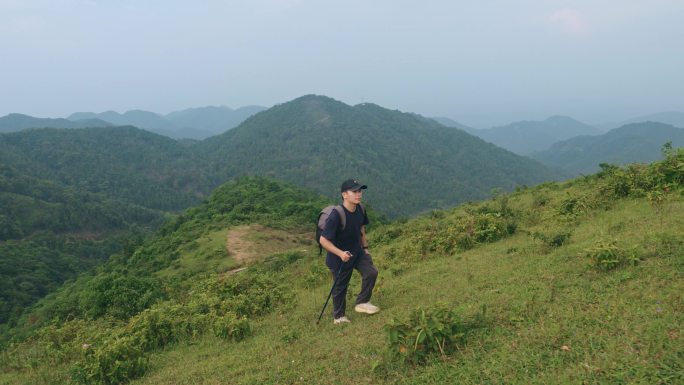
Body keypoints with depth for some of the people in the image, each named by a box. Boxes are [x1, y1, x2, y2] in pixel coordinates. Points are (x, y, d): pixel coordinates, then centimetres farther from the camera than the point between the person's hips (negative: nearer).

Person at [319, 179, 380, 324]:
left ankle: (362, 303, 11)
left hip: (357, 252, 6)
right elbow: (323, 240, -29)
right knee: (340, 287, 11)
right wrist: (340, 253, -36)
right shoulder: (336, 216, -32)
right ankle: (338, 316, 34)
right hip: (339, 258, -6)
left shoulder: (360, 210, -10)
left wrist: (365, 247, 13)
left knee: (371, 272, -11)